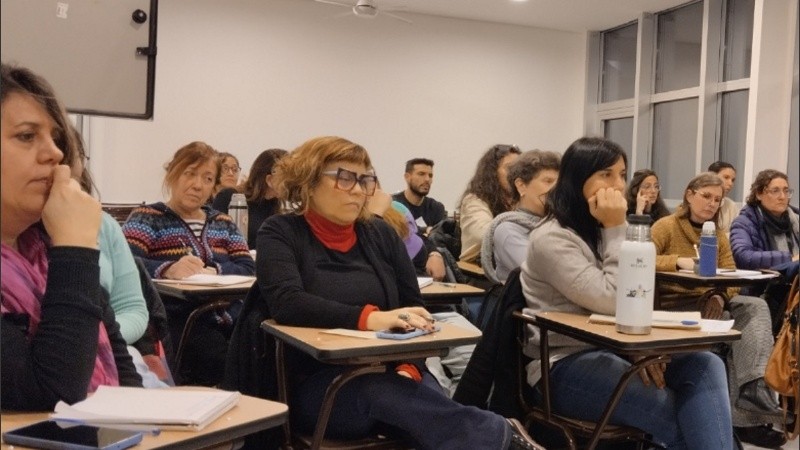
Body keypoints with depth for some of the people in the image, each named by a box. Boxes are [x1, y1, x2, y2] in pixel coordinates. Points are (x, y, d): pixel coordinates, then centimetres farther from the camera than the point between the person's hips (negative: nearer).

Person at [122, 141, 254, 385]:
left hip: (228, 319, 5)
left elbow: (249, 270, 6)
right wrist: (168, 269, -32)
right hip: (178, 320, -4)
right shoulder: (147, 217, 6)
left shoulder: (223, 223, 20)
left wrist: (214, 272, -15)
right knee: (221, 357, -32)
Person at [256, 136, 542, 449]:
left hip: (390, 373, 3)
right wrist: (369, 318, -32)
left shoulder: (381, 235, 11)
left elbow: (414, 307, 8)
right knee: (383, 392, -35)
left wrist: (409, 368, -12)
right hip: (318, 383, -3)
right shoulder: (281, 233, -1)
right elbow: (286, 303, -19)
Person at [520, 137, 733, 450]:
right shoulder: (552, 239, -15)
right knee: (680, 413, -23)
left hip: (610, 349, 8)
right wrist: (616, 231, -18)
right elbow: (612, 302, -21)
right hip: (566, 364, -7)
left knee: (705, 365, -17)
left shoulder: (604, 232, 12)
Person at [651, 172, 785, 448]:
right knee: (736, 331, -28)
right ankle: (746, 416, -22)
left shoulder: (719, 235, 17)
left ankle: (754, 391, -33)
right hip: (673, 304, -6)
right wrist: (678, 261, -31)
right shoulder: (666, 226, -3)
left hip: (708, 302, 6)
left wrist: (719, 297, -16)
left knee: (757, 307, -23)